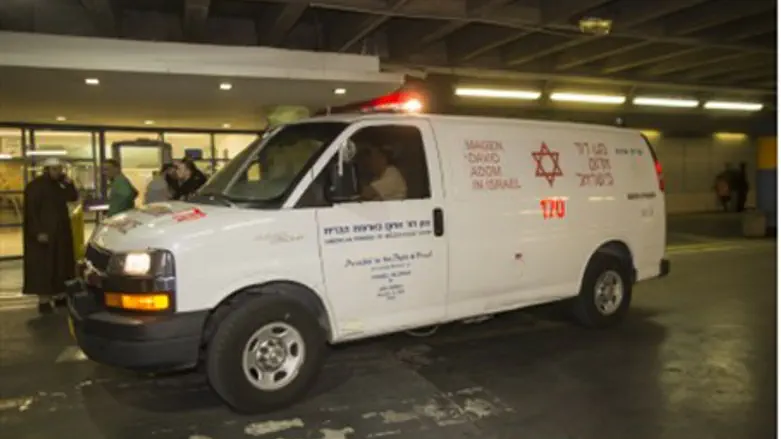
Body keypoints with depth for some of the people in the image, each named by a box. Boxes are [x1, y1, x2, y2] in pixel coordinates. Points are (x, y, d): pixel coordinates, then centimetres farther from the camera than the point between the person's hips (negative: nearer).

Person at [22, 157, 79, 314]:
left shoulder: (57, 185, 12)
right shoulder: (35, 186, -12)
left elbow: (73, 197, 12)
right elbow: (30, 211, -16)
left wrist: (68, 183, -3)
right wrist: (38, 232, -22)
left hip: (60, 231, 8)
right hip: (43, 232, -8)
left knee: (59, 263, 11)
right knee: (43, 266, -6)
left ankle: (57, 293, 21)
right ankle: (43, 300, -4)